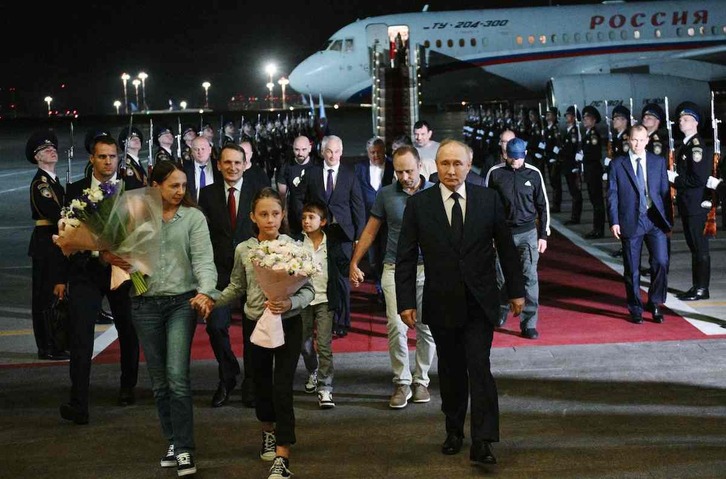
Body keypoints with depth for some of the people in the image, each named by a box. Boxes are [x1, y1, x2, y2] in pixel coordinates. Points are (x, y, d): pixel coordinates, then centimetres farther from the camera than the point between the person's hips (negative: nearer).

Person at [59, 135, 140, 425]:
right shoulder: (75, 191, 2)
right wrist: (99, 254, -17)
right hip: (86, 271, -1)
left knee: (128, 332, 13)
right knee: (81, 336, -9)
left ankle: (128, 387, 34)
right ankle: (78, 404, -11)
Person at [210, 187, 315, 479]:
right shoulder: (243, 250, -2)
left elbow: (308, 289, -8)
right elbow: (237, 288, 8)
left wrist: (291, 303, -27)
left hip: (288, 324, -3)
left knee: (282, 388, -9)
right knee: (261, 383, 17)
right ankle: (269, 431, 45)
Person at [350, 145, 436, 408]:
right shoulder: (386, 194, 4)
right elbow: (371, 230, 12)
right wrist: (354, 263, 9)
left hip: (428, 268, 0)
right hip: (395, 268, 0)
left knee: (427, 328, 4)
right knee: (396, 327, -9)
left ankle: (421, 380, 19)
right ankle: (402, 383, 3)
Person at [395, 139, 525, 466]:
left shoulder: (488, 199, 0)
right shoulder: (418, 204, -1)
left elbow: (506, 247, 7)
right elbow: (406, 257, -1)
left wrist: (516, 290, 7)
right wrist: (405, 301, -6)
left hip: (479, 302, -1)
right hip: (441, 303, 1)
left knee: (479, 368, -8)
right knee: (450, 370, 11)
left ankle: (482, 443, -8)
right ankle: (454, 431, 27)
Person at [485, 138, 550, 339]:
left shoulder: (534, 174, 1)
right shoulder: (495, 173, -1)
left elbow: (543, 205, 7)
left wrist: (543, 235, 5)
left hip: (528, 233, 0)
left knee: (530, 277, -4)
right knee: (501, 276, 7)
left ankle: (529, 324, 0)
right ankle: (502, 310, 34)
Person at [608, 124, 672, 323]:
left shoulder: (658, 162, 8)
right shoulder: (617, 164, 2)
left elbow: (665, 191, 9)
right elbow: (612, 195, 1)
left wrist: (668, 220, 5)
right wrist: (614, 222, -7)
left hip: (655, 220, 1)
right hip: (630, 222, -1)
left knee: (661, 262, -9)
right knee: (632, 269, 4)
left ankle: (655, 303, 11)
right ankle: (636, 309, 17)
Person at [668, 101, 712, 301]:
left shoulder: (697, 146, -16)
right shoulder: (685, 146, 14)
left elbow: (698, 179, -22)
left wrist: (675, 178, -15)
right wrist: (674, 177, 6)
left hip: (697, 206, -10)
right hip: (687, 206, 10)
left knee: (700, 247, -2)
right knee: (694, 247, 14)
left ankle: (702, 289, 4)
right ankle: (696, 286, 22)